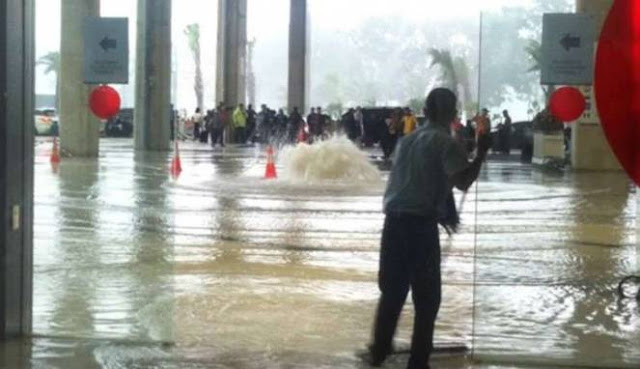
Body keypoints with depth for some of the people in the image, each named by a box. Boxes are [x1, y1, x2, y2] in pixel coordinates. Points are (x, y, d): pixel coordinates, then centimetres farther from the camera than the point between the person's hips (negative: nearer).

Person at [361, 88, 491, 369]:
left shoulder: (408, 139, 16)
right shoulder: (446, 143, -6)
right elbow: (462, 182, -15)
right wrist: (481, 154, -6)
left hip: (394, 220, 6)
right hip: (421, 224, -6)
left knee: (391, 291, 18)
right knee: (426, 298, 4)